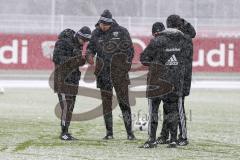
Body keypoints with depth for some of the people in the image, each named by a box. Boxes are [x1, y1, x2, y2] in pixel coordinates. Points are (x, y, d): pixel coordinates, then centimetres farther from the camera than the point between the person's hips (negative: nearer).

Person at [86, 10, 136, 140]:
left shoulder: (121, 32, -1)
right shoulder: (96, 33, 7)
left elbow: (130, 50, 1)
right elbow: (90, 47, 13)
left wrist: (126, 66, -7)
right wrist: (89, 56, -11)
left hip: (119, 72, -3)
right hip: (103, 73, 3)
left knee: (124, 102, -5)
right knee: (106, 103, 6)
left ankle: (129, 132, -3)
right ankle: (109, 132, 11)